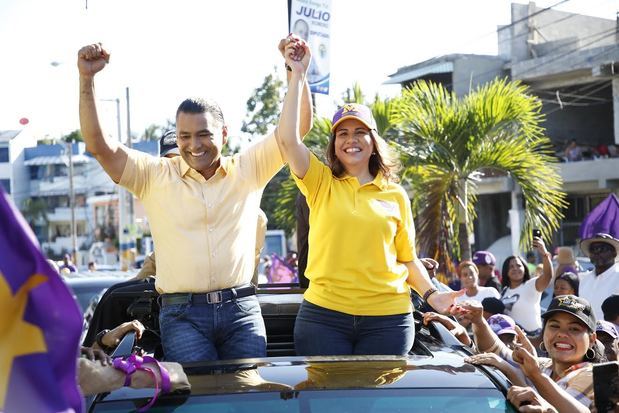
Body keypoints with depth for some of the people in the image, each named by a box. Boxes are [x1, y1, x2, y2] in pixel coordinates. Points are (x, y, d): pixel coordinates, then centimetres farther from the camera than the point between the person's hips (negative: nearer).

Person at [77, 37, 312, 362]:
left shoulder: (248, 170, 10)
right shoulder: (155, 176, 7)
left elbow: (298, 127, 8)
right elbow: (99, 146, -2)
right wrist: (86, 79, -10)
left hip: (242, 310, 2)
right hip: (182, 314, -1)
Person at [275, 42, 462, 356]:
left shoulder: (395, 195, 9)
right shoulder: (321, 183, 6)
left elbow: (407, 258, 13)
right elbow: (288, 140, -10)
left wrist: (431, 294, -5)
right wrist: (298, 74, -7)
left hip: (387, 320, 1)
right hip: (324, 316, -1)